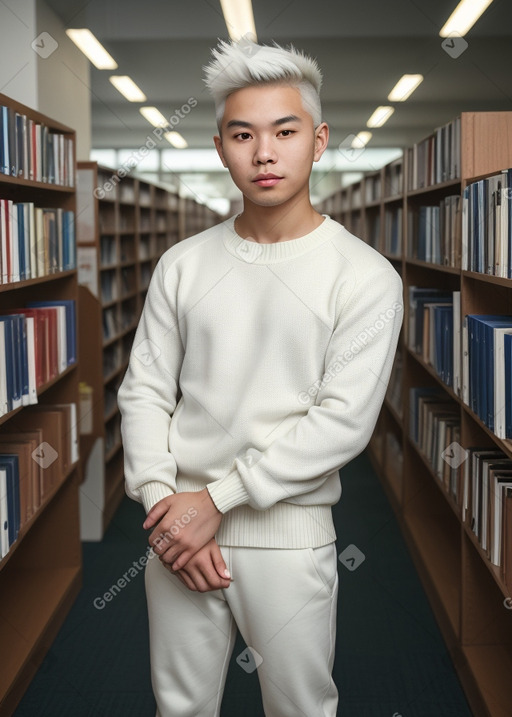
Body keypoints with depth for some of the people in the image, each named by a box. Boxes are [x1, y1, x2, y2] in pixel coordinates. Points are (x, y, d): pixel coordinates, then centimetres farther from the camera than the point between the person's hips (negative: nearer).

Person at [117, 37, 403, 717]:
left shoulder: (365, 276, -8)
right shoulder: (183, 264, 4)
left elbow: (344, 421, -14)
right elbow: (144, 391, 3)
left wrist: (216, 498, -16)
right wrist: (162, 503, -10)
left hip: (289, 536, -3)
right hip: (179, 532, 3)